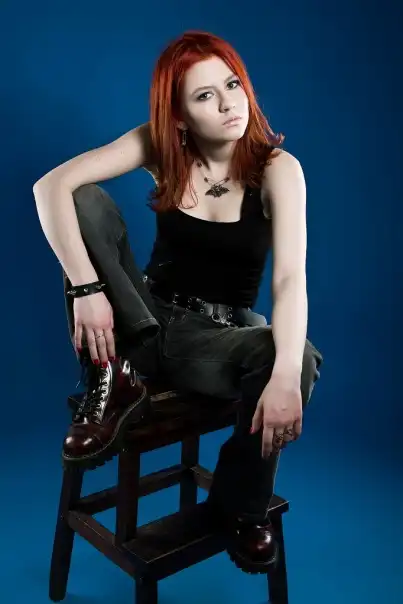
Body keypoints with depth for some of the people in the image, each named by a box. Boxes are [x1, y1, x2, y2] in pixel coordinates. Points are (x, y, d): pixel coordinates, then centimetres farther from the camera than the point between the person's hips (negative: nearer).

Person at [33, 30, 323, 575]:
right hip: (146, 321, 1)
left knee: (301, 360, -35)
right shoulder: (159, 145, -8)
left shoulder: (278, 168, -13)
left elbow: (291, 278, -27)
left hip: (220, 336, 0)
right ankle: (114, 381, -14)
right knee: (85, 202, -19)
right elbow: (51, 186, -18)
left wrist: (286, 375, -44)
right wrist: (87, 288, -32)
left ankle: (241, 506, -4)